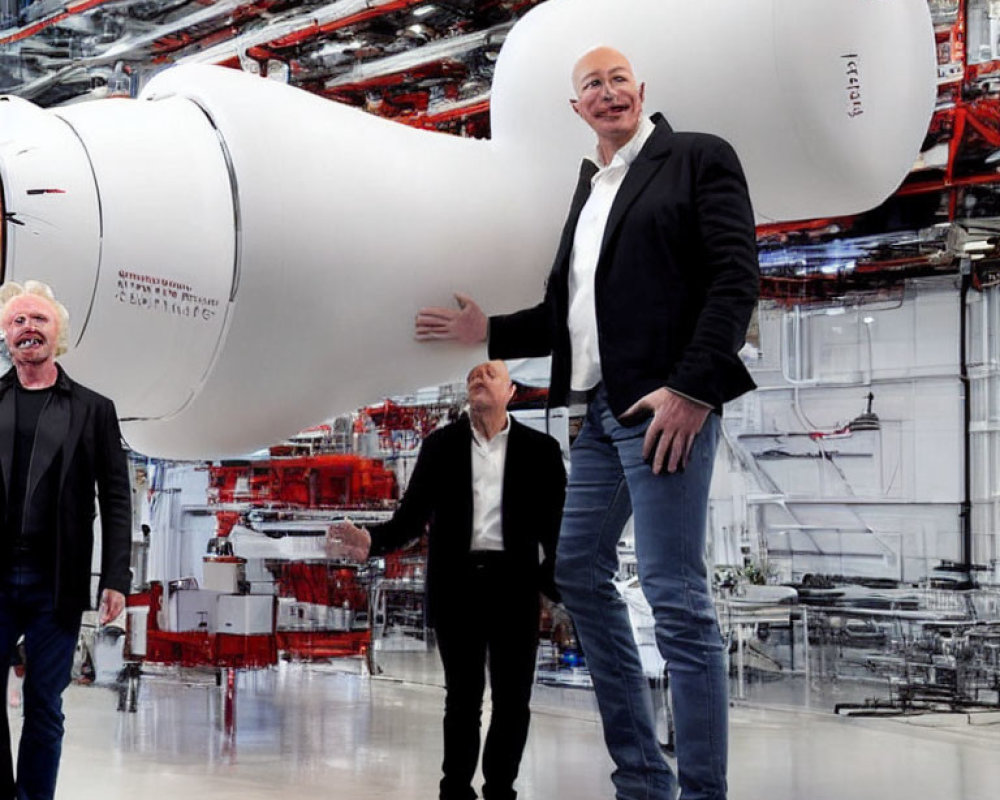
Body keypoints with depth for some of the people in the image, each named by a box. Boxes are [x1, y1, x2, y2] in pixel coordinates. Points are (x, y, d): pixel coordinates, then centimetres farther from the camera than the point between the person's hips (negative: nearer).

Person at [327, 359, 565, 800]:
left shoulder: (539, 449, 4)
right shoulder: (440, 445, 7)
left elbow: (556, 525, 1)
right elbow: (412, 515, 2)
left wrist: (559, 582, -14)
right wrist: (372, 542, -17)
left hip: (514, 585, 0)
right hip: (457, 584, 0)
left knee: (513, 698, 3)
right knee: (462, 696, 7)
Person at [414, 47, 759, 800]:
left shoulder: (698, 157, 0)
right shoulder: (587, 190, 19)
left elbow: (736, 277, -10)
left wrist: (692, 388, -19)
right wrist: (487, 330, 13)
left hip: (663, 401, -8)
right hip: (597, 407, 9)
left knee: (676, 595, -11)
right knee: (578, 572, 10)